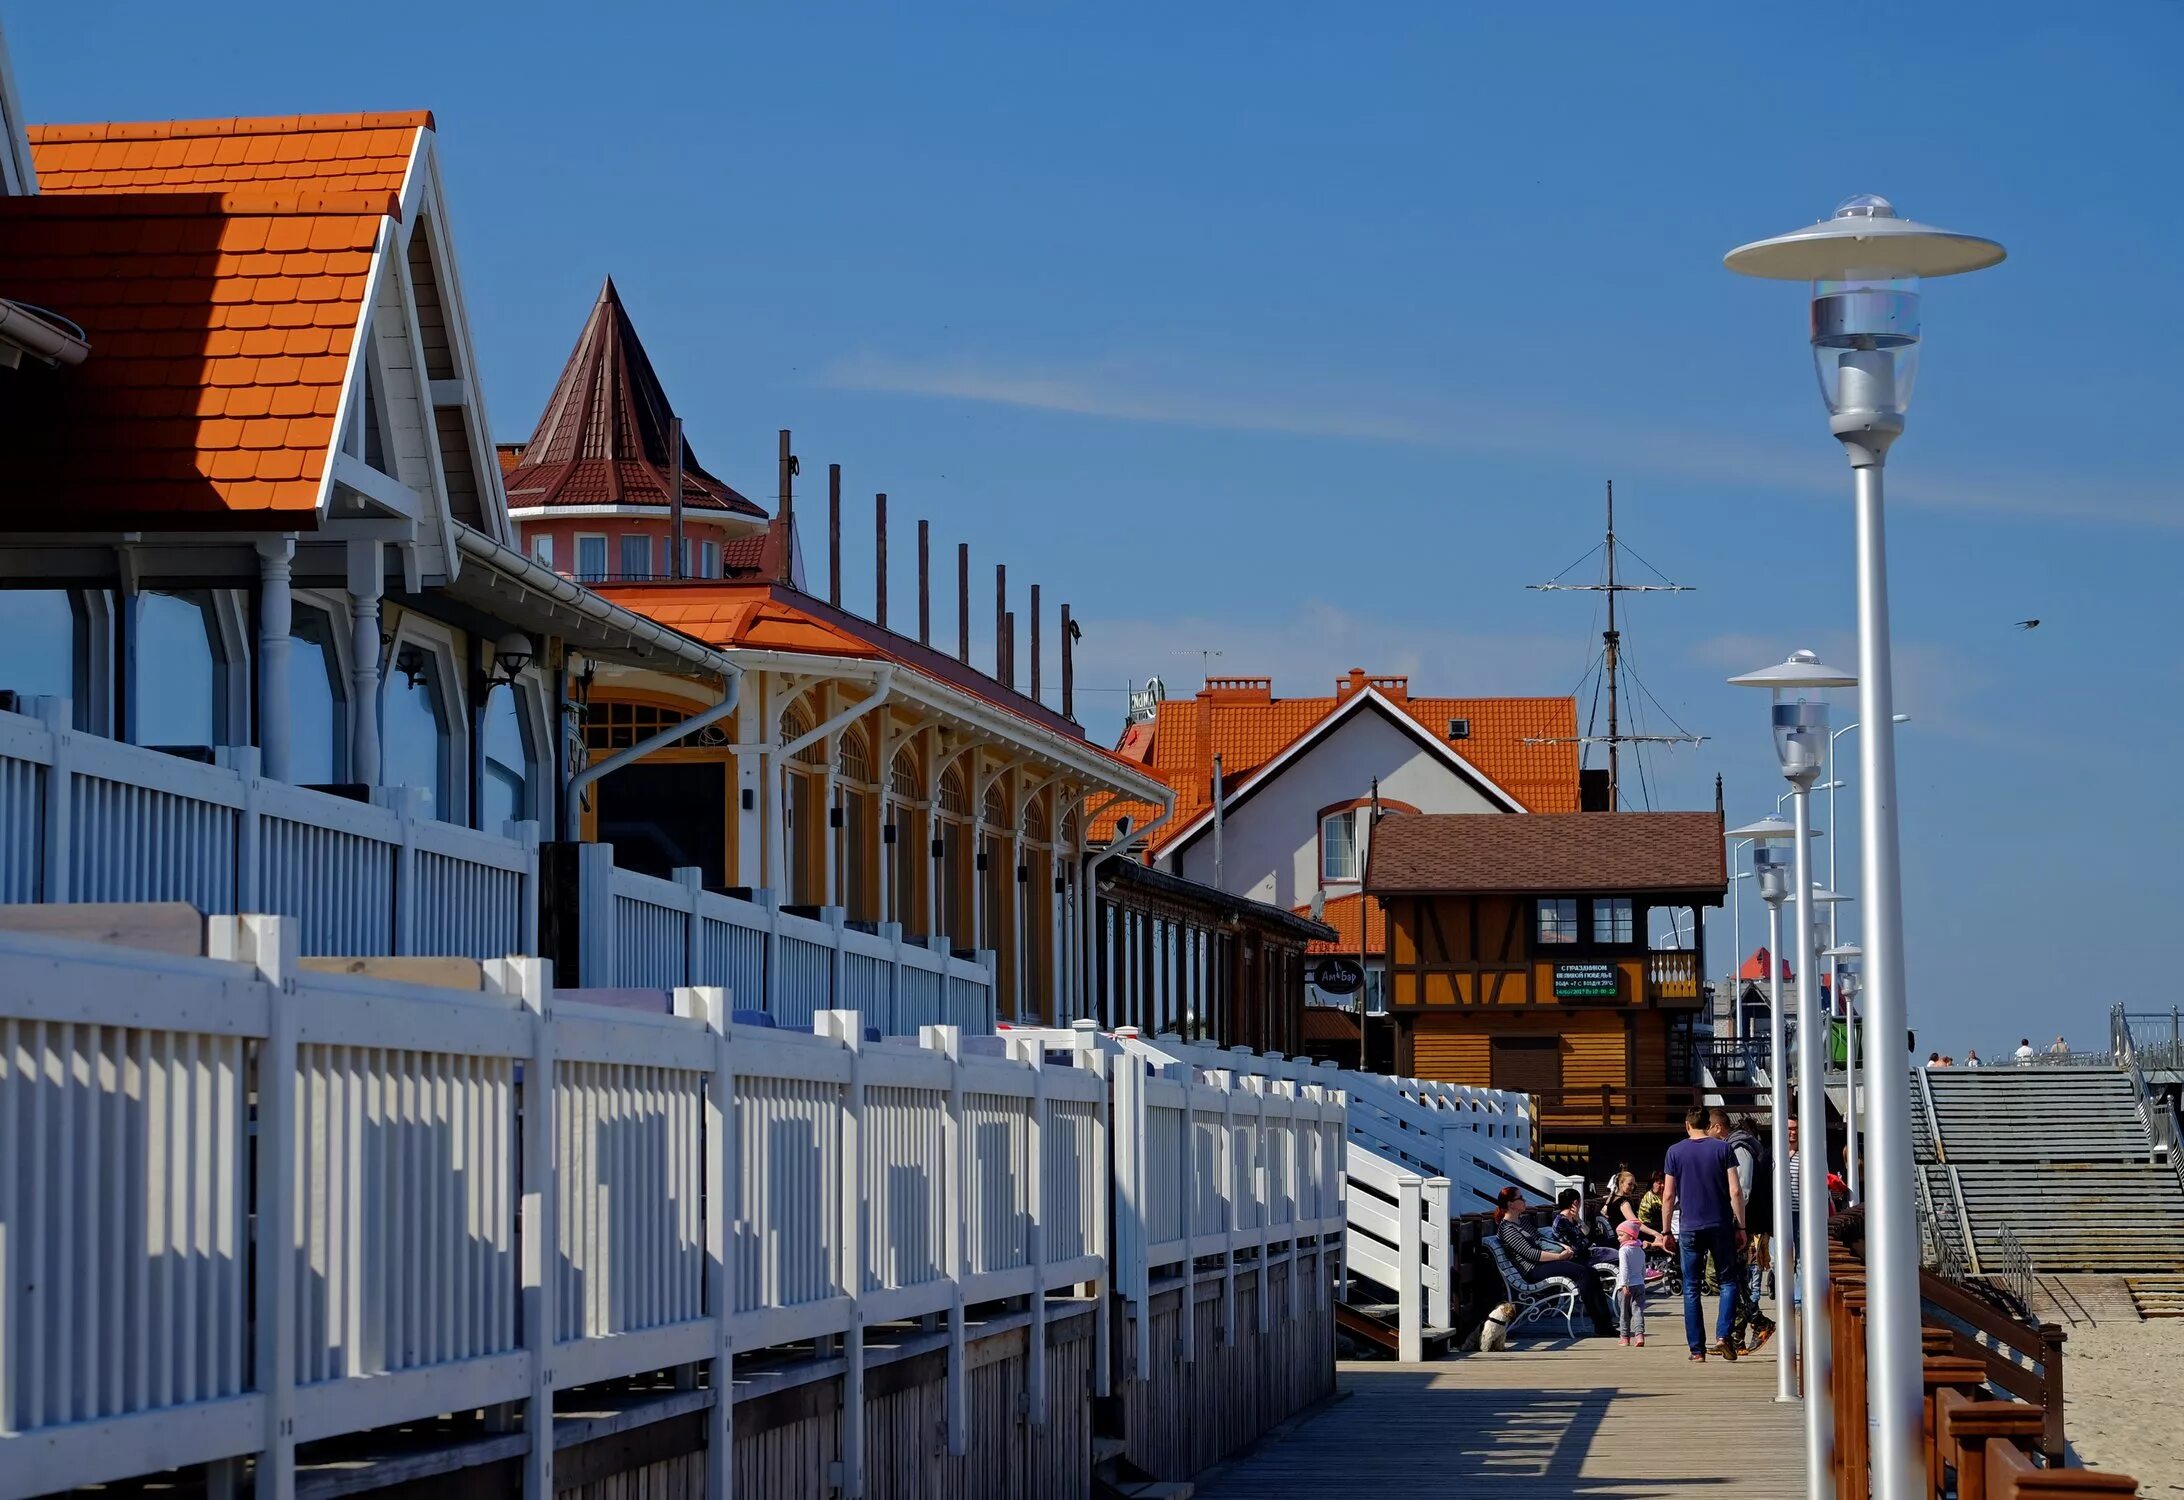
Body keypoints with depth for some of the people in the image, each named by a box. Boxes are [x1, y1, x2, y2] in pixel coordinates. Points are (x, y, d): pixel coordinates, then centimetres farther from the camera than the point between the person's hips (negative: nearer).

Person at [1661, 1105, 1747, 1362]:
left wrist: (1667, 1231, 9)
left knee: (1691, 1288, 6)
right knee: (1728, 1281, 11)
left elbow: (1668, 1195, 1)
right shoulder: (1722, 1148, 0)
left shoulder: (1675, 1152, 2)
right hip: (1721, 1225, 0)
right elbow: (1735, 1191, -5)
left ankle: (1697, 1349, 4)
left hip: (1689, 1228, 0)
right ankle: (1722, 1336, -7)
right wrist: (1741, 1226, 2)